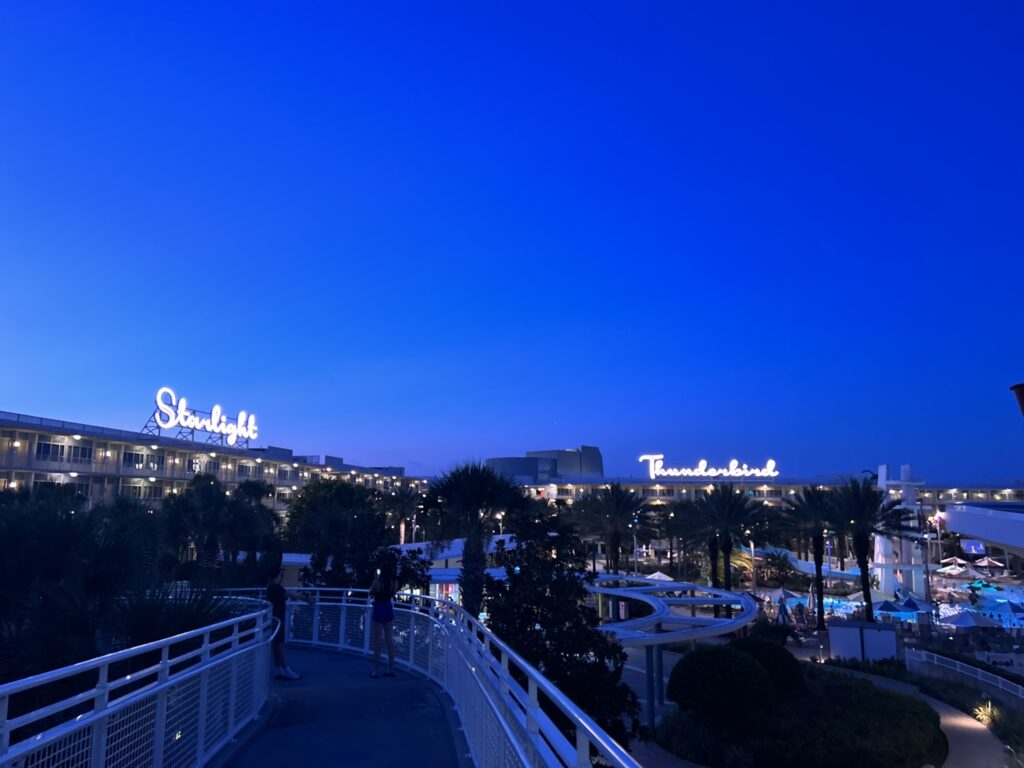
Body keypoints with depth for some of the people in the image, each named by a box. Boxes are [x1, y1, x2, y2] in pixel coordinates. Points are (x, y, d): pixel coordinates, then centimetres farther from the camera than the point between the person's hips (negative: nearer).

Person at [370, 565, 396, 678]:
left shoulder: (377, 581, -14)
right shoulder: (393, 582, -2)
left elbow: (371, 594, 1)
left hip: (379, 609, -4)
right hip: (389, 609, 4)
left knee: (377, 640, 3)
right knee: (389, 639, 11)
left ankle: (377, 670, 4)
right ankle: (391, 669, 14)